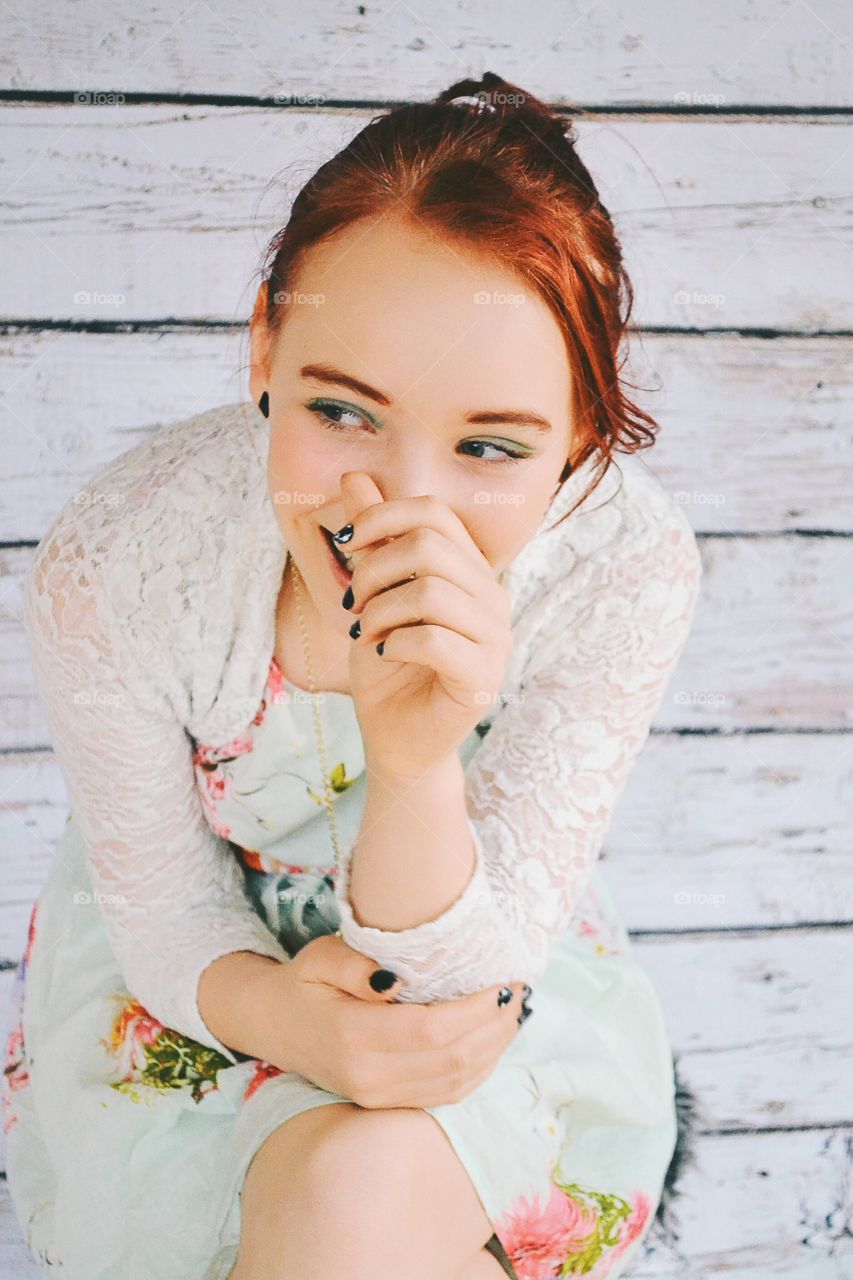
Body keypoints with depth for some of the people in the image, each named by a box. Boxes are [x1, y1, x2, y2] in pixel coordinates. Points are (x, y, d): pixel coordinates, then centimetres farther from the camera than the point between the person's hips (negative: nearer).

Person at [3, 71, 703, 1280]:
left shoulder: (629, 567, -29)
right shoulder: (111, 567, -28)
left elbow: (463, 966, -25)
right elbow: (163, 914, -12)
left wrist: (419, 765, -45)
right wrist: (279, 1011, -35)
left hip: (477, 953, 0)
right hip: (200, 964, 0)